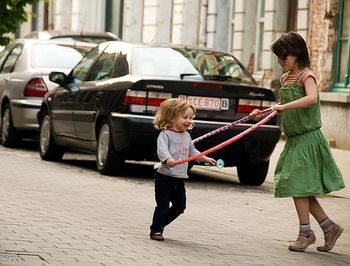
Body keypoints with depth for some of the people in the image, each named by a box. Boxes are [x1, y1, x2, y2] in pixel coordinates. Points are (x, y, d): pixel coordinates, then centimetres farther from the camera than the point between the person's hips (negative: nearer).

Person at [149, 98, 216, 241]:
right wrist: (168, 159, -45)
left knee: (179, 206, 11)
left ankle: (160, 224, 27)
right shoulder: (165, 134, -11)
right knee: (163, 206, -4)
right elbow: (162, 149, -27)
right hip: (165, 177, -8)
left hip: (180, 179, 8)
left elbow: (192, 152, 28)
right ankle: (156, 230, 7)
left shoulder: (187, 136, 14)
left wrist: (206, 159, 24)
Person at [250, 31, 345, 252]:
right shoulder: (285, 77, 13)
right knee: (302, 188, 9)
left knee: (298, 184, -8)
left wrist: (284, 106, -36)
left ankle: (305, 232, 0)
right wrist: (264, 112, 12)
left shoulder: (306, 75, -12)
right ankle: (329, 227, 17)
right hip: (294, 139, 9)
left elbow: (312, 98, -32)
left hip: (307, 138, -9)